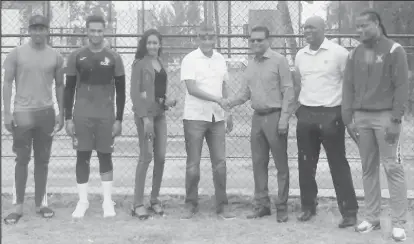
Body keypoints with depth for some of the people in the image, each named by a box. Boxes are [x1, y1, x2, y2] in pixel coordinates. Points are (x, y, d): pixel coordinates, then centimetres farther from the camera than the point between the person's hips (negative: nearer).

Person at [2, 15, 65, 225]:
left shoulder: (55, 56, 5)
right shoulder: (16, 54, -2)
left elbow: (60, 86, 11)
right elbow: (7, 83, -1)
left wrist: (61, 113, 6)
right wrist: (7, 113, -8)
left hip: (46, 113, 2)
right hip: (23, 113, -2)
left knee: (42, 160, 7)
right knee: (22, 160, 0)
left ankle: (40, 203, 16)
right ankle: (19, 207, 5)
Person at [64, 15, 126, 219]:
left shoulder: (113, 58, 2)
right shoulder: (76, 56, 3)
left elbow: (120, 90, 4)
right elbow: (69, 89, 5)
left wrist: (119, 119, -2)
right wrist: (68, 118, 0)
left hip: (106, 116, 0)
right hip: (82, 115, 0)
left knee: (105, 156, 5)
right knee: (82, 157, 2)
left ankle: (108, 201, 12)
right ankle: (82, 201, 10)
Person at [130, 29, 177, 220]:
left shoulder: (160, 64, 17)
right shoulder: (140, 64, -2)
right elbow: (134, 93, -8)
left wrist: (168, 101, 2)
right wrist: (145, 117, -15)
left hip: (160, 113, 6)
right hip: (145, 112, -6)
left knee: (161, 157, 4)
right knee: (146, 157, -9)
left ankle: (155, 199, 15)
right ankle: (138, 204, -4)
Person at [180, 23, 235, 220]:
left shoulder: (220, 60, 10)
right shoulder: (190, 59, -6)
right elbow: (191, 88, -15)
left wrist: (229, 114, 12)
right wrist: (217, 99, -23)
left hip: (217, 117, 4)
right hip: (195, 117, -4)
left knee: (220, 162, 4)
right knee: (193, 163, 2)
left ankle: (222, 205, 12)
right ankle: (191, 205, 13)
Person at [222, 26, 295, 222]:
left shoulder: (279, 61, -6)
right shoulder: (251, 65, 13)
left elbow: (288, 91, -9)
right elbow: (245, 92, 14)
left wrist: (284, 117, -15)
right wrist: (230, 102, -5)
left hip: (275, 116, -6)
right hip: (257, 117, 6)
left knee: (281, 164, 0)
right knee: (258, 163, 9)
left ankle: (282, 207, 6)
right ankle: (262, 204, 18)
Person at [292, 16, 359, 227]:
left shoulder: (338, 52, -7)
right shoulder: (300, 55, 9)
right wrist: (297, 107, 12)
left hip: (331, 114, -5)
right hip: (306, 114, 5)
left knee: (338, 164, -3)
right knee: (306, 163, 10)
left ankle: (349, 212, 3)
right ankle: (308, 206, 23)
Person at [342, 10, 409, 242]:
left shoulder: (394, 50, -4)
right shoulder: (355, 54, 11)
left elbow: (401, 86, -7)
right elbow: (349, 87, 12)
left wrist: (395, 119, -13)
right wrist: (349, 118, 4)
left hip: (385, 116, -5)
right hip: (361, 117, 5)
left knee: (393, 168, -5)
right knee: (368, 169, 8)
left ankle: (399, 223, -2)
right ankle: (372, 218, 15)